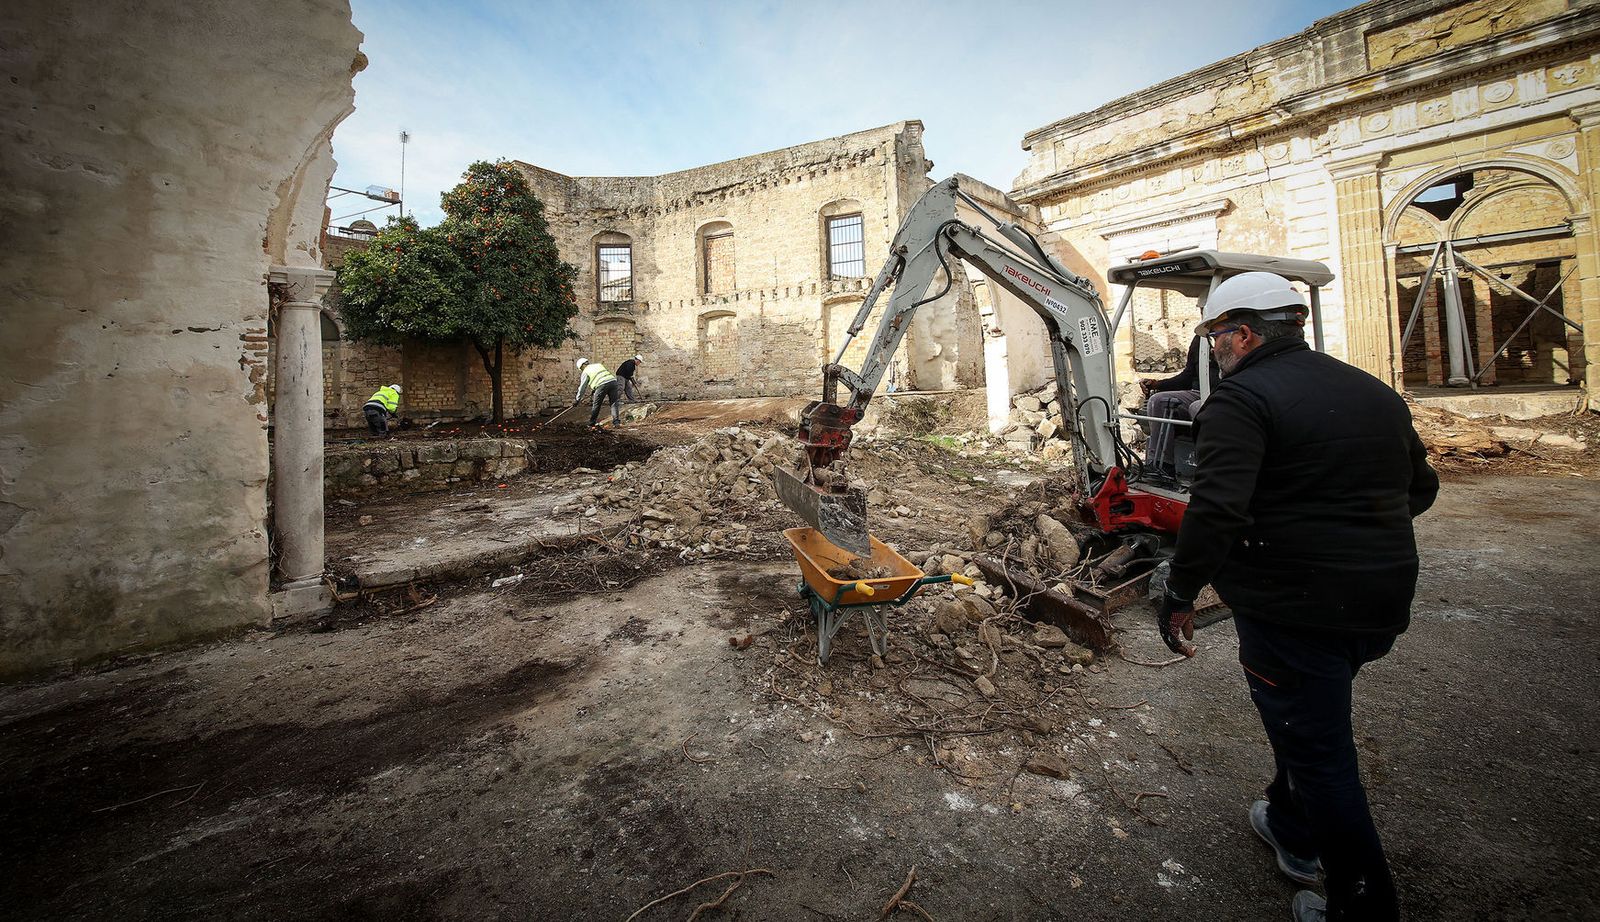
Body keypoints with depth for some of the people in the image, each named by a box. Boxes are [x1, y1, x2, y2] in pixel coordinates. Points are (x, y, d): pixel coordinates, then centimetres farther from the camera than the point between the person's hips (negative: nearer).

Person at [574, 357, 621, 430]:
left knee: (596, 405, 9)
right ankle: (616, 422, -1)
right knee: (614, 403, 8)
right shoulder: (598, 364, 29)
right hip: (613, 381, 5)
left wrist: (577, 399, 21)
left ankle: (591, 424, 17)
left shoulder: (585, 372, 14)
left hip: (602, 385, -5)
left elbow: (582, 387, 13)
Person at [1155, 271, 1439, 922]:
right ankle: (1292, 829, 46)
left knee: (1317, 752, 8)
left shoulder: (1241, 399, -18)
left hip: (1294, 609, -9)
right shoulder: (1374, 392, 10)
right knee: (1315, 721, 27)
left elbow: (1215, 512, -29)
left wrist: (1179, 595, -20)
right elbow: (1421, 489, 20)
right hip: (1384, 603, 9)